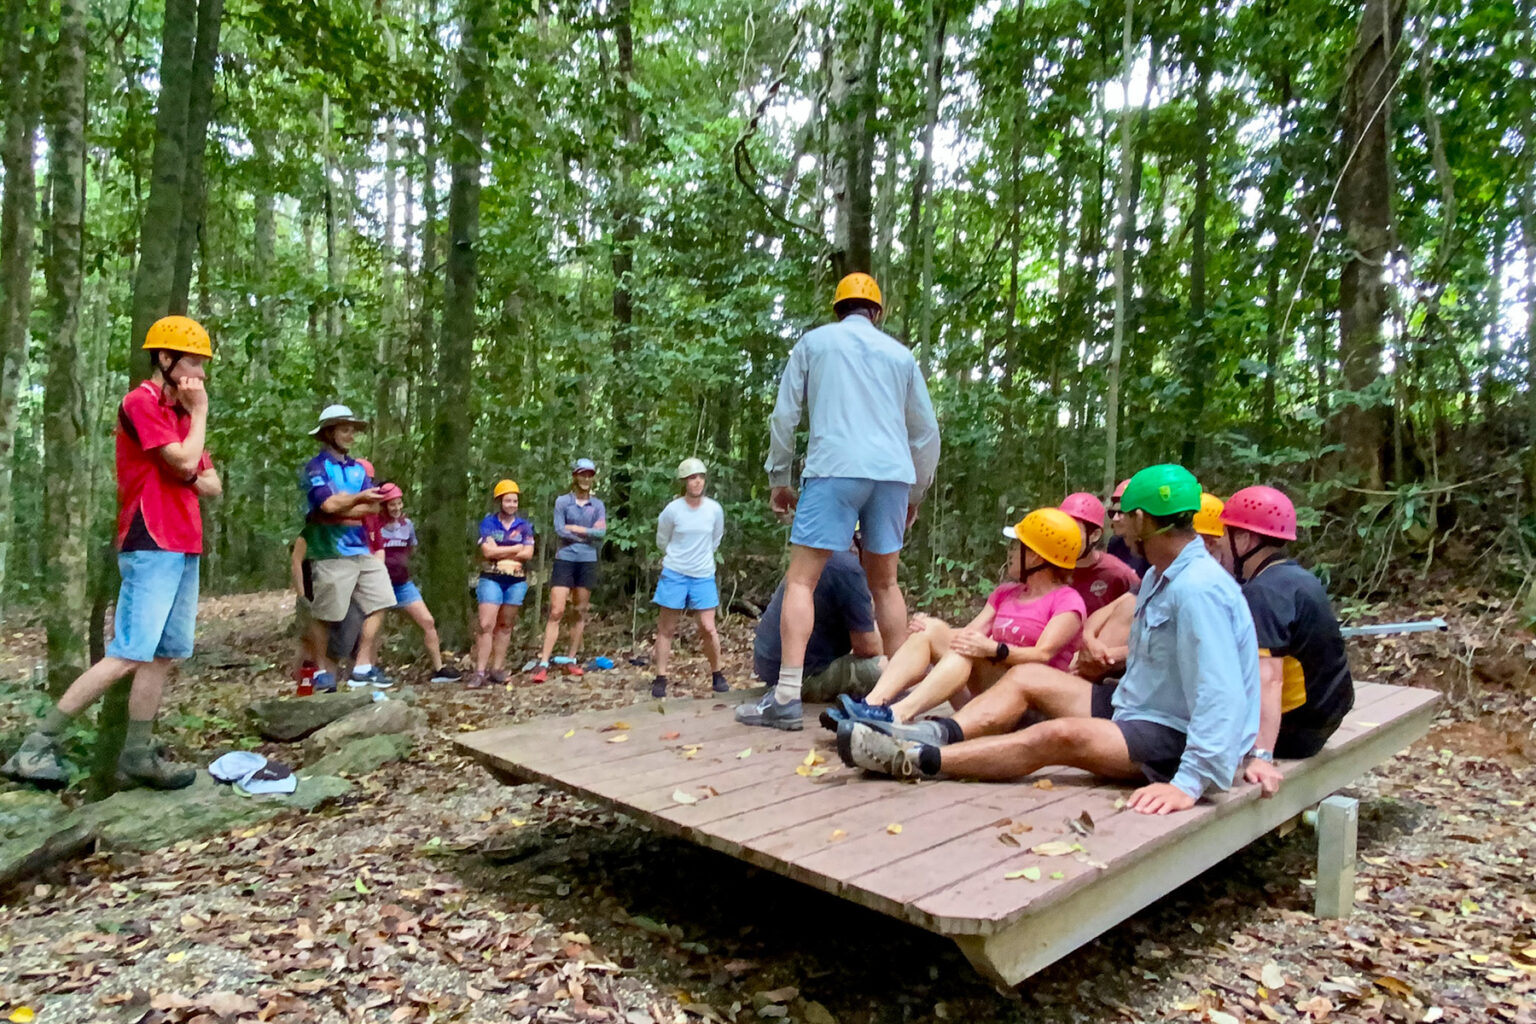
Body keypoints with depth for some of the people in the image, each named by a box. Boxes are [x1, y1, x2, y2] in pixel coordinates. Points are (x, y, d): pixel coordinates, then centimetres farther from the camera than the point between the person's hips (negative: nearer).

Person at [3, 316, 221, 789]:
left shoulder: (181, 413, 20)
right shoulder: (141, 402, -6)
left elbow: (213, 485, 17)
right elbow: (184, 463, -16)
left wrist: (183, 476, -5)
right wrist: (200, 413, -3)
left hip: (184, 549, 8)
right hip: (151, 547, -8)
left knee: (163, 656, 6)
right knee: (127, 656, -12)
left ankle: (138, 754, 9)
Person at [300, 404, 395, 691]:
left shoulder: (359, 468, 15)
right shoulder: (316, 467, -4)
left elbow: (373, 508, 3)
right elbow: (329, 505, -20)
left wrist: (341, 507, -9)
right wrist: (358, 499, -13)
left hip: (362, 549, 7)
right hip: (331, 552, -7)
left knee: (378, 604, 2)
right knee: (324, 614, 2)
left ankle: (363, 668, 7)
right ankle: (324, 670, 16)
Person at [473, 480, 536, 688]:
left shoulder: (524, 525, 7)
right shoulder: (488, 522, 1)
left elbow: (528, 554, -4)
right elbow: (488, 551, -11)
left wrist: (499, 552, -8)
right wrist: (516, 548, -6)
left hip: (517, 581, 3)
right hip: (491, 579, -2)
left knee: (505, 625, 7)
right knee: (486, 625, -9)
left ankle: (498, 669, 13)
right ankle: (480, 672, -8)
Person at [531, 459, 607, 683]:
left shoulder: (598, 505, 9)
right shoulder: (562, 501, 3)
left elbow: (601, 532, -6)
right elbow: (559, 530, -10)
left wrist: (575, 528, -10)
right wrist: (589, 533, -6)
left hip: (587, 562, 3)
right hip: (564, 560, -3)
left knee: (581, 612, 7)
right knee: (556, 611, -9)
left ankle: (570, 659, 17)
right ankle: (543, 662, -9)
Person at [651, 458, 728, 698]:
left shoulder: (715, 509, -4)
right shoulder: (672, 510, -9)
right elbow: (662, 542, 7)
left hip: (704, 575, 1)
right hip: (674, 574, -1)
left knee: (708, 628, -2)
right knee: (666, 629, 5)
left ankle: (717, 675, 15)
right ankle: (660, 678, 14)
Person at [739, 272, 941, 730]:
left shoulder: (814, 342, 14)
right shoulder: (900, 354, 21)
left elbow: (785, 415, 8)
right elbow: (926, 431, 20)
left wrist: (779, 478, 14)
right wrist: (916, 493, 28)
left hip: (834, 469, -3)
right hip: (892, 473, 4)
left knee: (800, 579, -3)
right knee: (884, 582, 15)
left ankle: (786, 697, -13)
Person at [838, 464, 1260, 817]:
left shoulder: (1197, 588, -25)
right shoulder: (1161, 575, 8)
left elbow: (1224, 700, -33)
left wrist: (1190, 785, -38)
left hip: (1180, 739, -10)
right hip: (1137, 708, 10)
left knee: (1057, 735, -30)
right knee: (1028, 677, -1)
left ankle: (916, 760, -31)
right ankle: (936, 735, -16)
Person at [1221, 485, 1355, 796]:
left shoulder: (1261, 592, -24)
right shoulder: (1296, 576, 6)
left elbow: (1268, 677, -35)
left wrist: (1262, 755, -41)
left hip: (1293, 729, -9)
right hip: (1321, 715, 9)